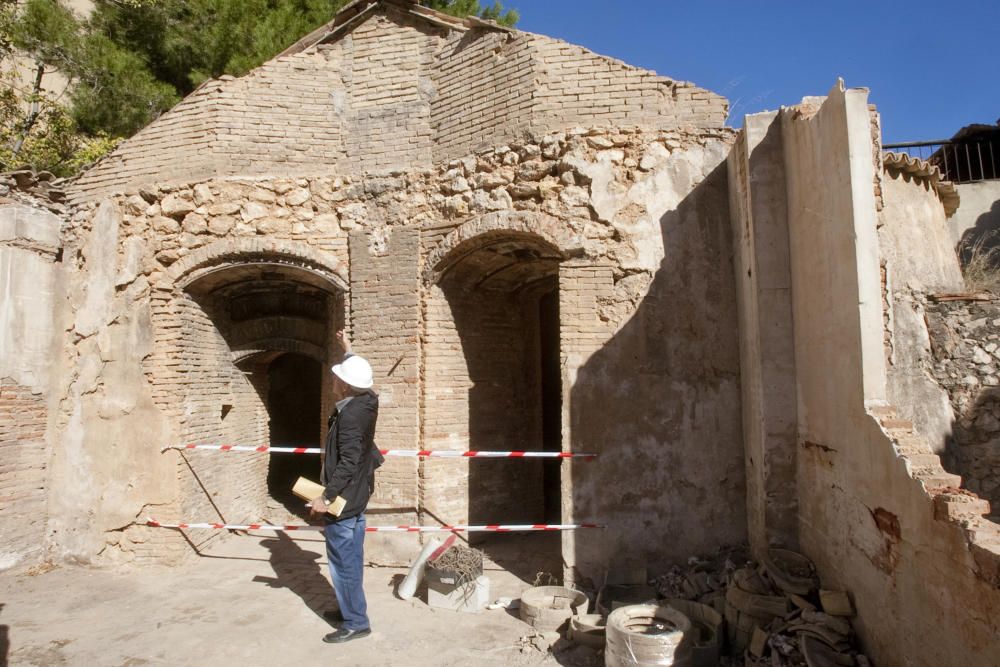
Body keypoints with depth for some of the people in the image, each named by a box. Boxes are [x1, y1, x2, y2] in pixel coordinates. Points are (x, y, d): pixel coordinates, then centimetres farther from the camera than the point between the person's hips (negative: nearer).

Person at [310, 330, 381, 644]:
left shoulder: (349, 416, -25)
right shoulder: (367, 401, 1)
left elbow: (348, 463, -27)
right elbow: (360, 379, 25)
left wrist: (326, 497, -22)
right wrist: (349, 352, 34)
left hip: (342, 499, -10)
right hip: (357, 496, 10)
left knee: (342, 561, 0)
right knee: (351, 558, 20)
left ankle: (356, 622, 10)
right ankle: (351, 609, 33)